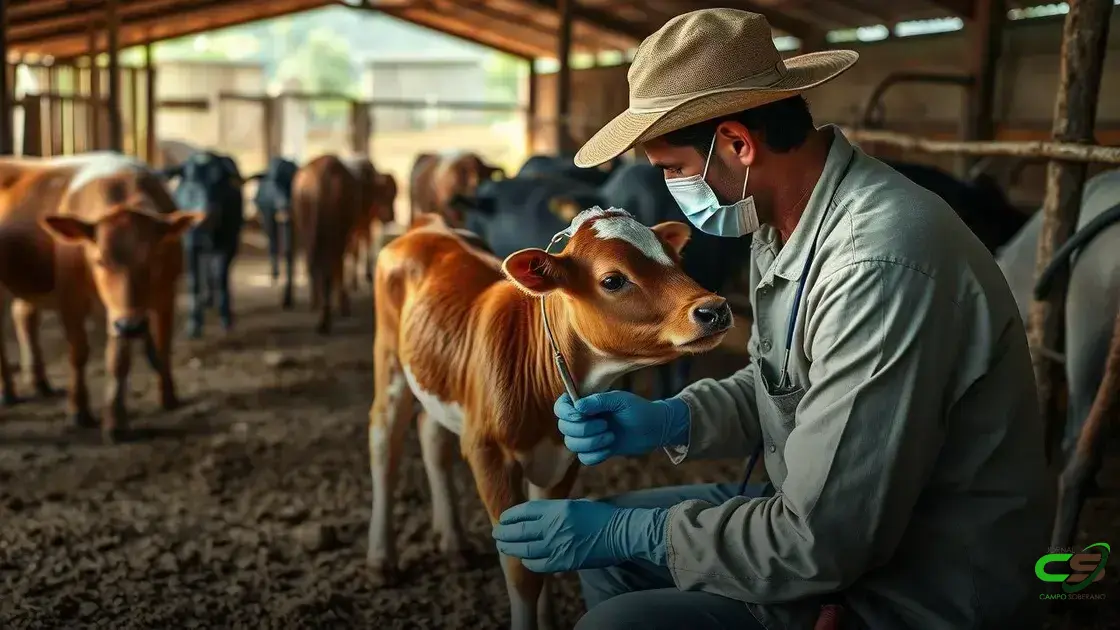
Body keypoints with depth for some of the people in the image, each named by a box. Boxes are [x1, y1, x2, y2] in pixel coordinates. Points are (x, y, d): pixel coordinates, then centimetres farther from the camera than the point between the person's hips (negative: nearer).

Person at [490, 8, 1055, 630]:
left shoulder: (880, 265, -30)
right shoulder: (785, 223, -1)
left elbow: (820, 545, -27)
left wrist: (621, 533, -17)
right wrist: (668, 419, -2)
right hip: (827, 513, 9)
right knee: (605, 537, 11)